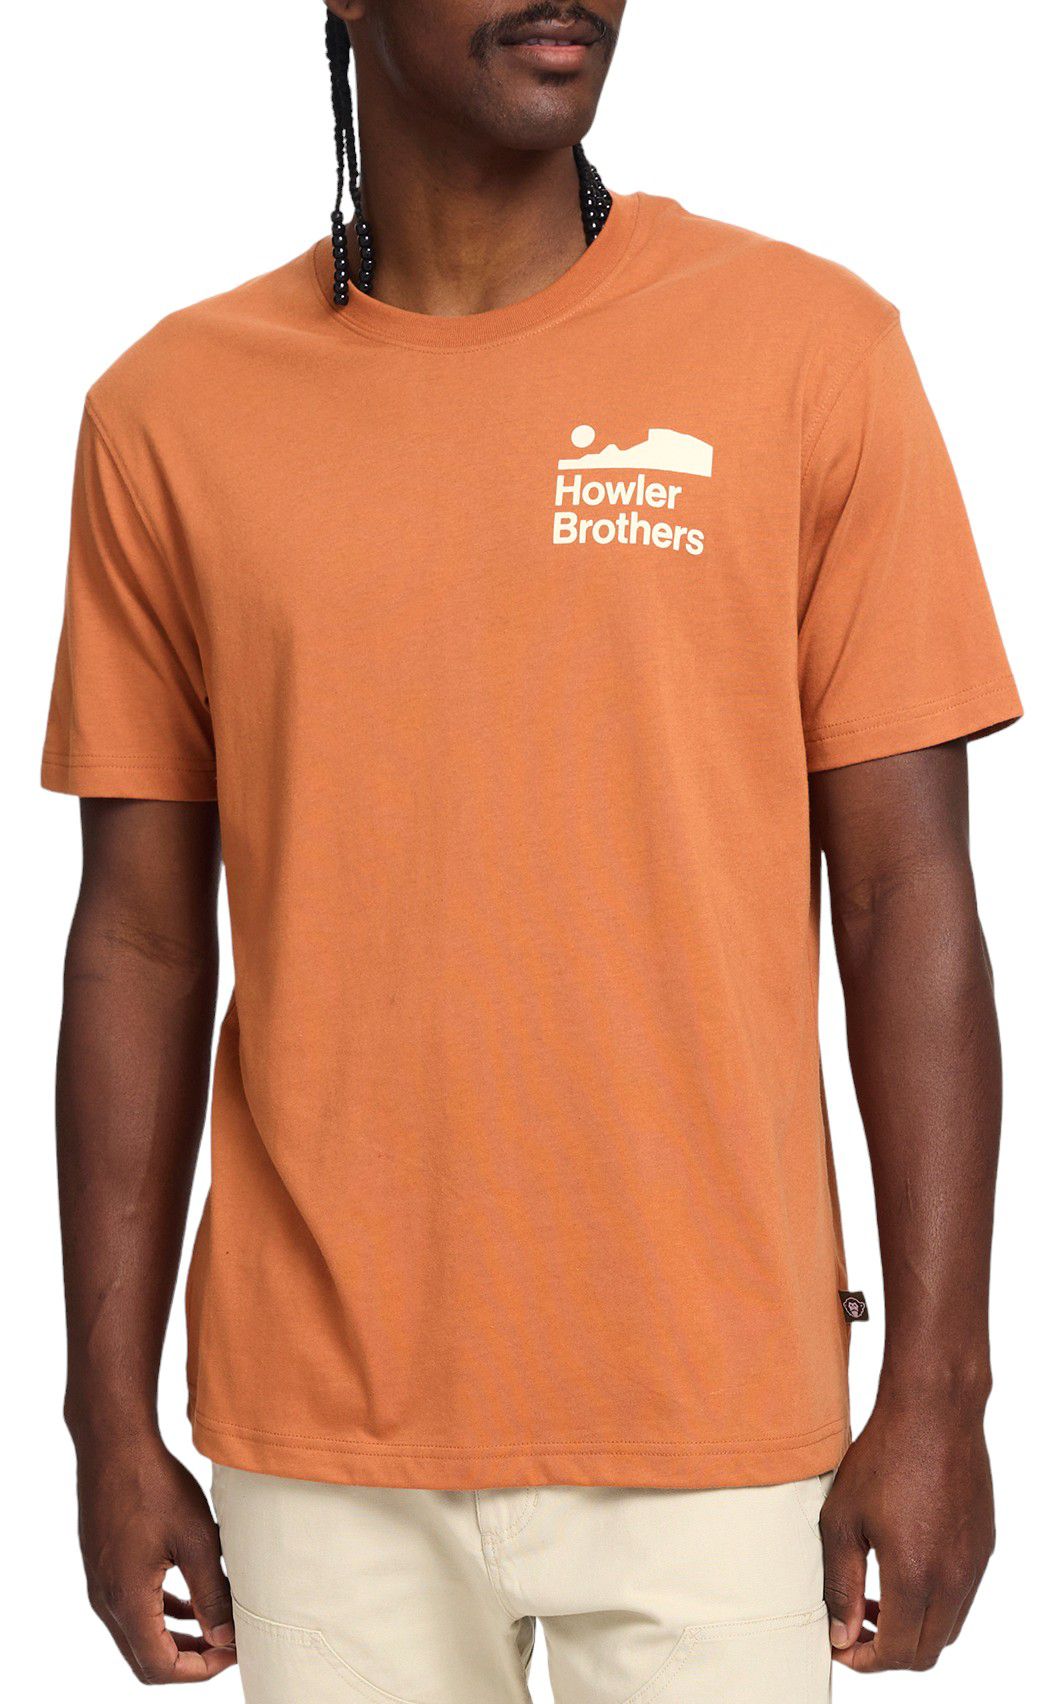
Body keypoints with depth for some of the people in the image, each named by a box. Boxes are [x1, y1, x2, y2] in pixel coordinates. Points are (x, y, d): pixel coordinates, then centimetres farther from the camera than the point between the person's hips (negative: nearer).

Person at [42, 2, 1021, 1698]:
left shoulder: (810, 348, -2)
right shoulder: (173, 412, 2)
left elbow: (905, 896, -2)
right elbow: (143, 942, 5)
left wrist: (936, 1393, -5)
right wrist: (113, 1420, 4)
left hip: (713, 1413, -1)